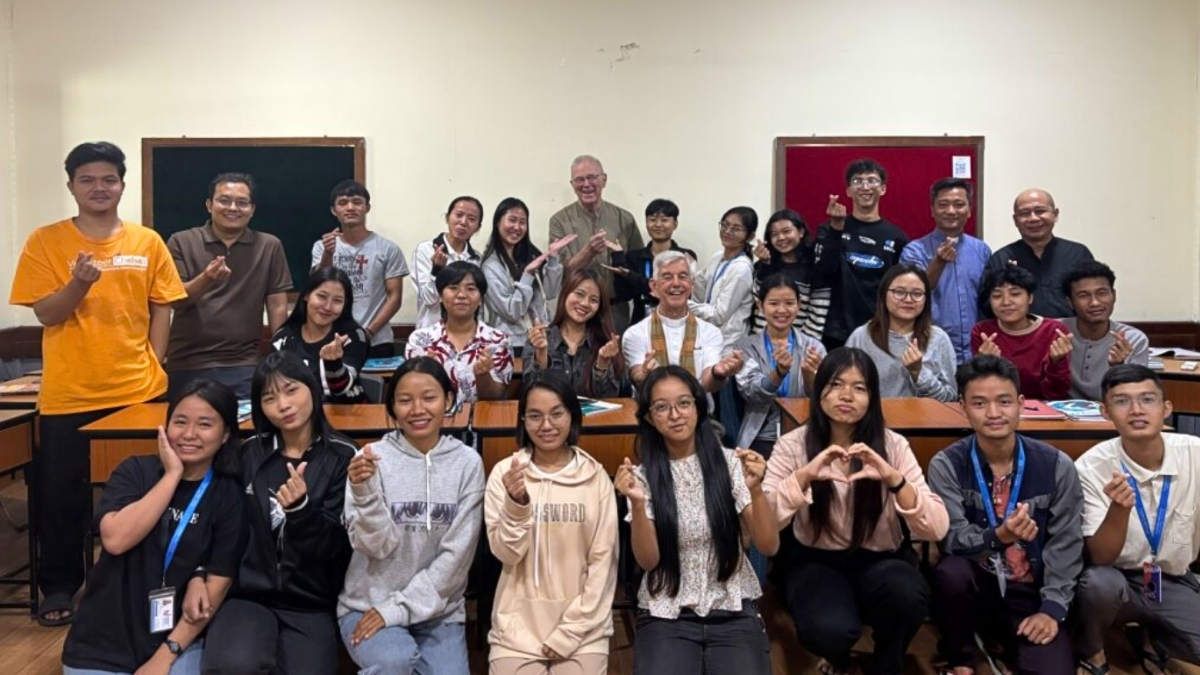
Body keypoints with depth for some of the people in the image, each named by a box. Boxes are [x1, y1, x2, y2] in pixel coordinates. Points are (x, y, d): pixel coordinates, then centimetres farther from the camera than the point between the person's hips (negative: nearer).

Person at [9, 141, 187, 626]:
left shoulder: (148, 242, 3)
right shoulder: (45, 241, -1)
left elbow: (161, 309, 7)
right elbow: (46, 314, -5)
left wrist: (152, 367, -1)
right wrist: (80, 282, -23)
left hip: (139, 391, 1)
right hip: (68, 395, -1)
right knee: (61, 494, 8)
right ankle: (59, 587, 26)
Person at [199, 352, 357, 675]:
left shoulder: (342, 456, -4)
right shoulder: (248, 453, 5)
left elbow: (332, 547, -8)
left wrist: (300, 508, -26)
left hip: (311, 605, -1)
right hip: (247, 596, 1)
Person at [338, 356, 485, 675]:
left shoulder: (467, 463, -4)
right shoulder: (370, 458, -6)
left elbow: (456, 554, -6)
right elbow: (378, 546, -12)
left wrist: (399, 607, -11)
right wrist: (365, 492, -28)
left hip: (438, 611, 2)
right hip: (366, 606, -2)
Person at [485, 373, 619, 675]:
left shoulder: (595, 476, -1)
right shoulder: (505, 472, -2)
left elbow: (602, 560, -1)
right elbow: (505, 553, -6)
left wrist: (568, 632, -6)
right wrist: (516, 503, -22)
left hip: (583, 627, 0)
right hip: (518, 627, 0)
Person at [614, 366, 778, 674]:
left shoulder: (729, 463, -1)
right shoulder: (643, 475, -1)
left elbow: (768, 546, -5)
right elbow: (648, 560, -8)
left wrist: (755, 489, -21)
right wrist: (637, 502, -23)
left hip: (733, 611, 0)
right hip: (666, 616, 0)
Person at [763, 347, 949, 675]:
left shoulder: (892, 445, -6)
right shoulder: (793, 444, -7)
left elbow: (937, 529, -16)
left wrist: (893, 478, -32)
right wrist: (804, 476, -32)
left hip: (879, 561, 1)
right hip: (817, 562, -1)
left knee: (908, 593, -33)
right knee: (829, 630, -31)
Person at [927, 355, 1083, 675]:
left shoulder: (1056, 466, -5)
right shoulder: (947, 465, -10)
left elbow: (1065, 544, -3)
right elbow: (952, 539, -16)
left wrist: (1052, 608, -10)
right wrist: (998, 536, -35)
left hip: (1031, 596, 0)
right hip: (974, 588, 0)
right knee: (951, 573, -34)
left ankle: (1015, 646, 12)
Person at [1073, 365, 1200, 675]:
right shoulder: (1091, 467, -19)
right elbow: (1100, 559, -21)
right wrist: (1120, 508, -39)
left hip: (1174, 582, 3)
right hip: (1120, 579, -3)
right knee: (1098, 582, -36)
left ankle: (1150, 637, 13)